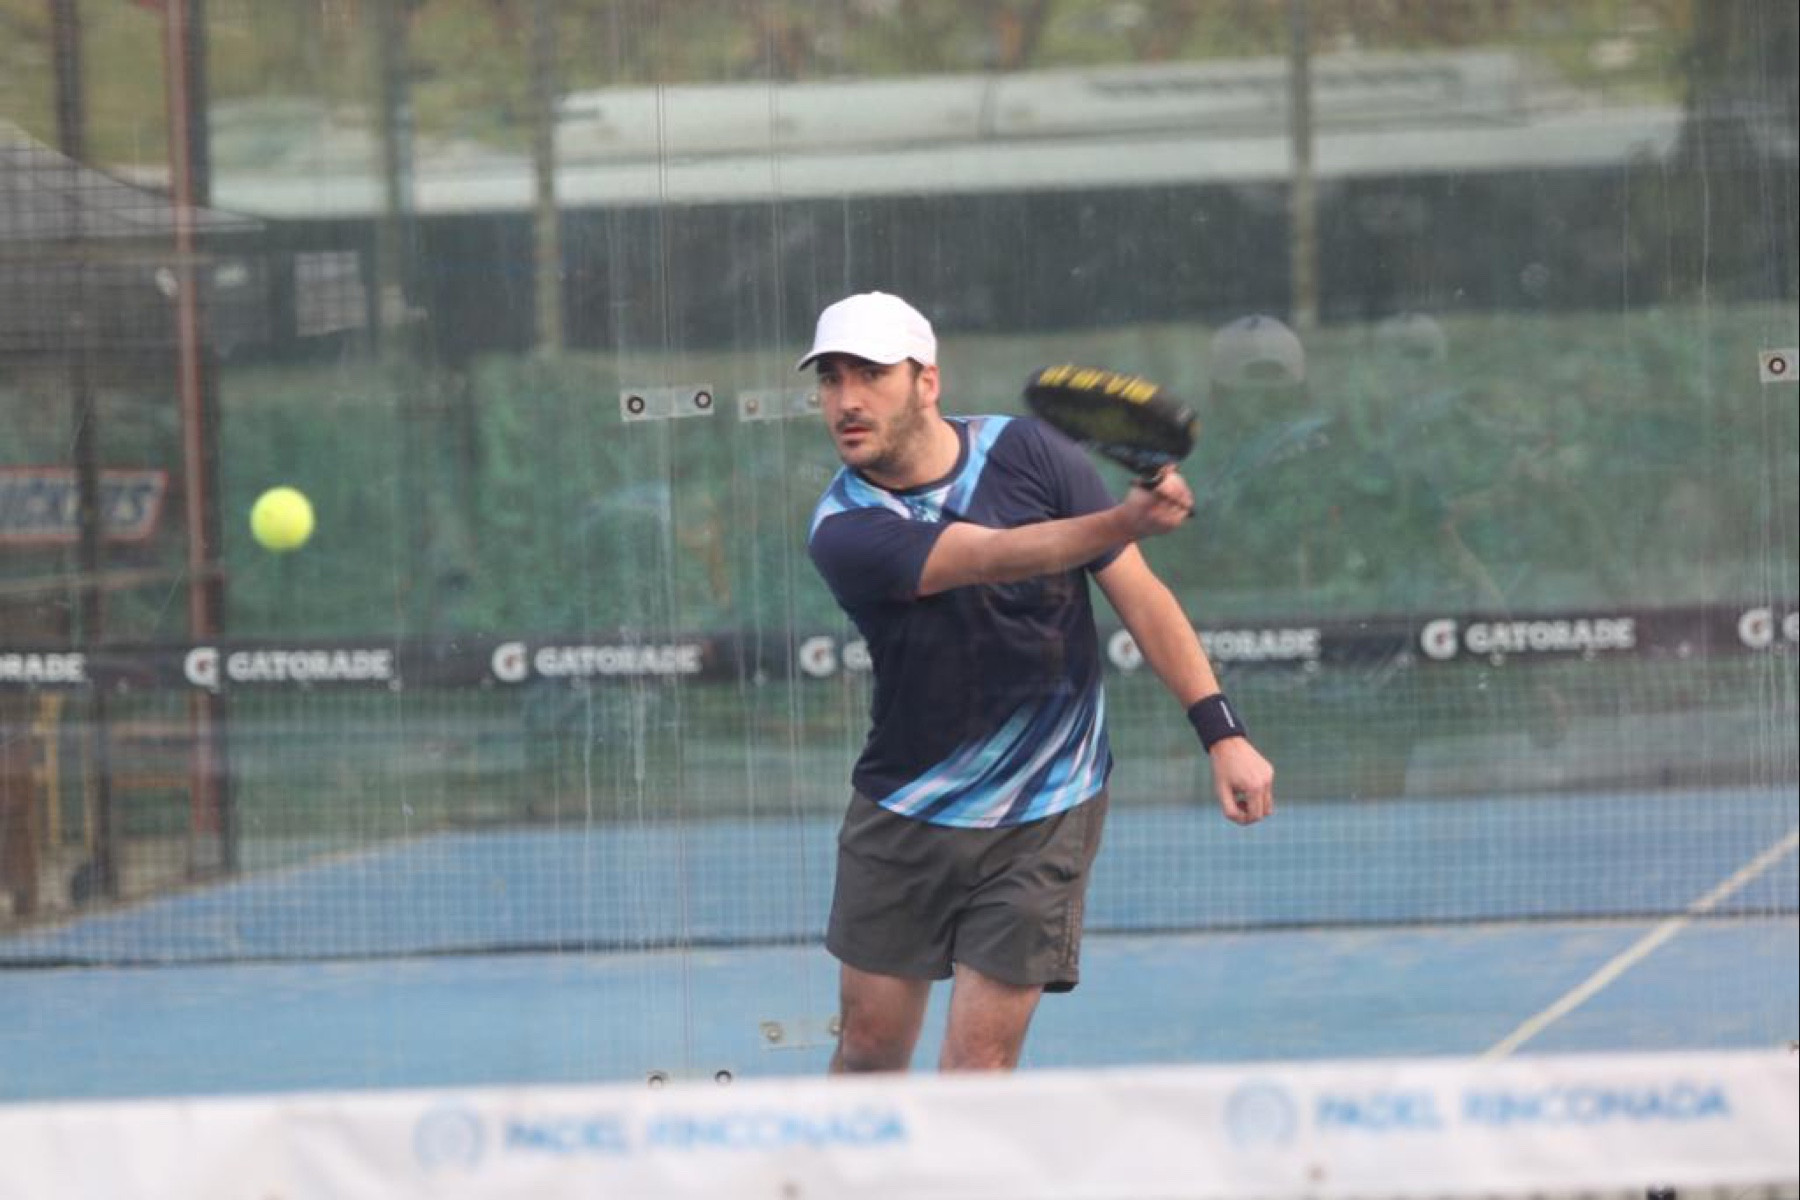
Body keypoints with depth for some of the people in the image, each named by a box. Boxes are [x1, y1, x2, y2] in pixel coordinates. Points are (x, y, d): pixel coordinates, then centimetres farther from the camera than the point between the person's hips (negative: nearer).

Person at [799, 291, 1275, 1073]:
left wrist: (1222, 731, -12)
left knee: (977, 1069, -6)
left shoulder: (1029, 454, -9)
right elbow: (996, 555, -31)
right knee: (870, 1048, 7)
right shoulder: (843, 530, -16)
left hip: (1041, 817, 0)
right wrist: (1126, 521, -48)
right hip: (902, 818, 0)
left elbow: (1137, 593, -3)